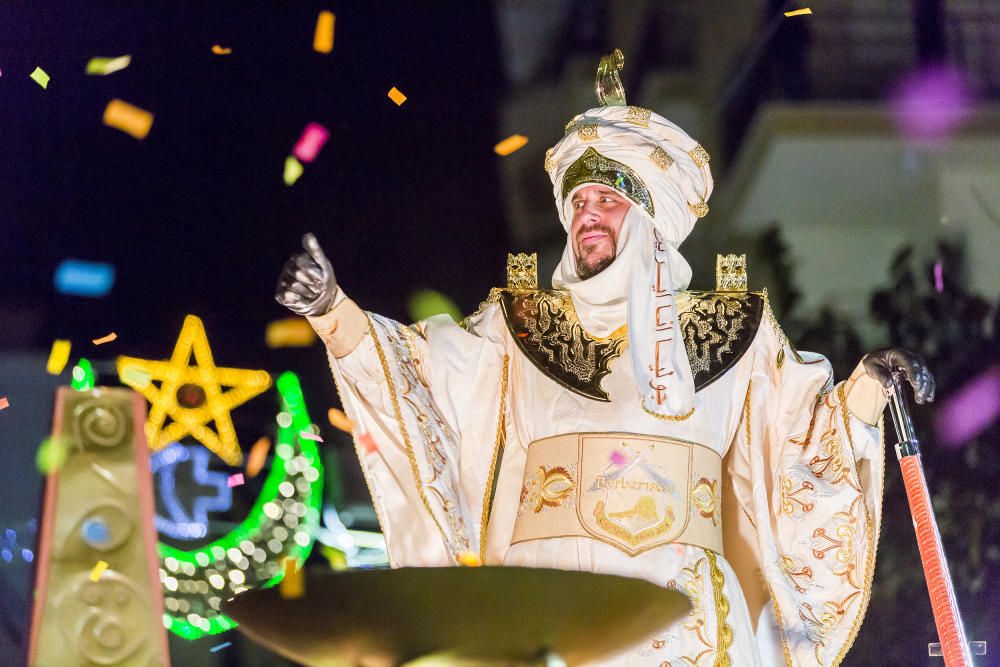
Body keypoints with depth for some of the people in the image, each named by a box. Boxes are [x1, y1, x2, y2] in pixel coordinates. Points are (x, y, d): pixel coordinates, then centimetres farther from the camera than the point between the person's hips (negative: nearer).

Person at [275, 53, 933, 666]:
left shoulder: (727, 332, 16)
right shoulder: (520, 325, 16)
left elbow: (803, 428, 15)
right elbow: (417, 366, 5)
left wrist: (871, 379, -2)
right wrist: (331, 309, -9)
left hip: (680, 606, 0)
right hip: (546, 601, 0)